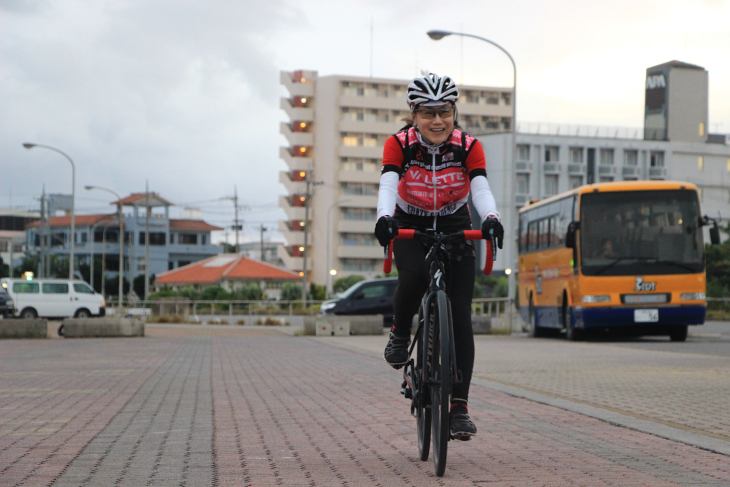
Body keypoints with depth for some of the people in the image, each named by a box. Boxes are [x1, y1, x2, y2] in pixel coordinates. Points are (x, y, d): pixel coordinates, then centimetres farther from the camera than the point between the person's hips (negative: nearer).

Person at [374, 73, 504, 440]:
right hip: (409, 227, -1)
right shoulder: (399, 144, -17)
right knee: (413, 276, -35)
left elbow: (481, 190, -29)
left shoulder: (468, 147, -16)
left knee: (460, 316, -9)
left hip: (454, 229, 1)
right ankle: (400, 334, -3)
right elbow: (388, 186, -31)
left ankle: (459, 407, -7)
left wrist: (491, 218, -51)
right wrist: (384, 218, -52)